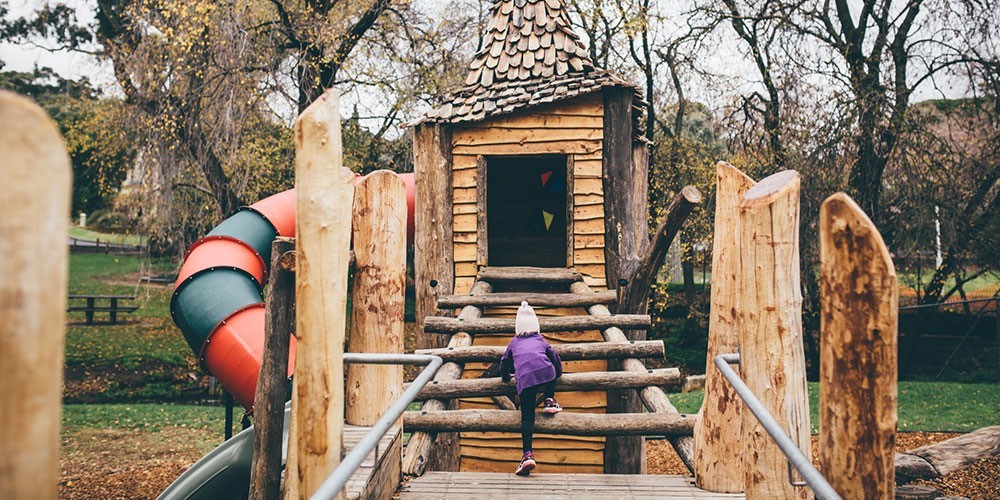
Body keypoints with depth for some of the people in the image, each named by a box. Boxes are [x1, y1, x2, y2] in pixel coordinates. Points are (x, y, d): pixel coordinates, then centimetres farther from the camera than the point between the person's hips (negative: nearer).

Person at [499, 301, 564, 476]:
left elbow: (504, 362, 38)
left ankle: (528, 455, -20)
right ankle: (549, 401, 22)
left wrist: (506, 377, 58)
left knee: (527, 417, -4)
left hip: (525, 379, -1)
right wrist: (557, 373, 54)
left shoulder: (514, 342, 31)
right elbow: (555, 358, 34)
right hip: (546, 373, 1)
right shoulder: (540, 340, 32)